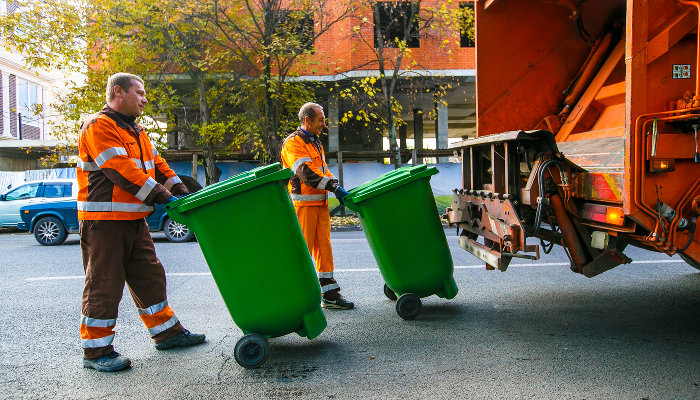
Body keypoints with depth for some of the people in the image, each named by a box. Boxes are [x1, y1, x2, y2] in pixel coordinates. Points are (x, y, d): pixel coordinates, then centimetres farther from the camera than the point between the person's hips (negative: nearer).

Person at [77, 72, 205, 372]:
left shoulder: (135, 131, 19)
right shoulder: (99, 126, -12)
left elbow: (156, 164, 17)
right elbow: (121, 171, -22)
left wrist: (182, 192, 3)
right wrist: (162, 196, -23)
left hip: (134, 219, 9)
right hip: (103, 221, -9)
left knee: (150, 276, 14)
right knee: (104, 283, -2)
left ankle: (166, 331, 25)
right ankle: (95, 350, 10)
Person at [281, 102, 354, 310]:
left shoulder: (316, 143, 20)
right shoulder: (293, 143, -9)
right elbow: (305, 172, -21)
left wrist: (336, 186, 4)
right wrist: (333, 187, -24)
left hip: (320, 202, 8)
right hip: (303, 204, -8)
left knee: (324, 248, 9)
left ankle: (329, 294, 15)